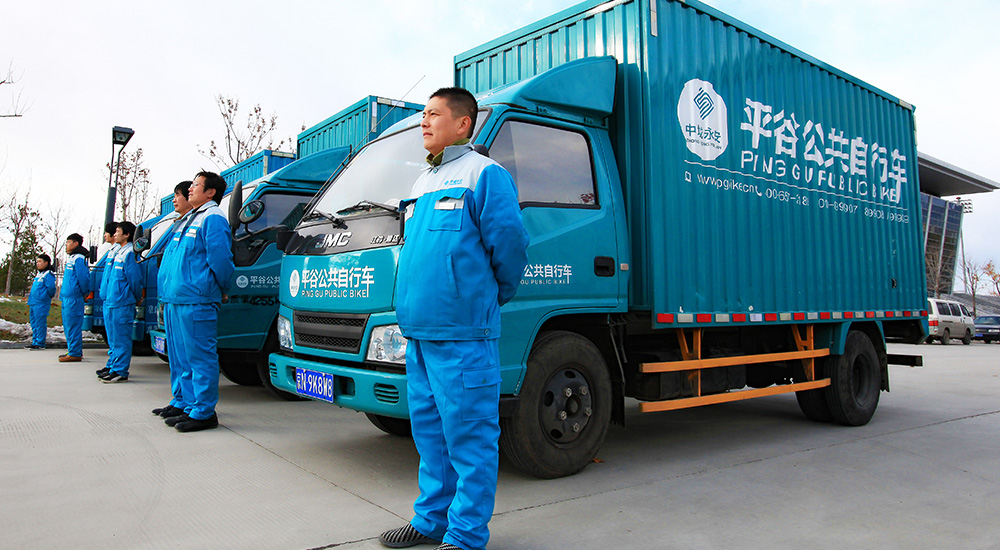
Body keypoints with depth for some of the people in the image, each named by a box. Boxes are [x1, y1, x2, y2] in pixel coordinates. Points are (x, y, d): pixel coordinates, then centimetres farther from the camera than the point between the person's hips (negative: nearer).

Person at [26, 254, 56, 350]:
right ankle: (35, 342, 18)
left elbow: (51, 288, -18)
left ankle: (40, 344, -4)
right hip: (33, 303, 10)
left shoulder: (48, 275, -10)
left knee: (40, 324, -7)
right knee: (34, 323, 12)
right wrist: (30, 300, 21)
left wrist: (46, 297, -6)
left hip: (41, 304, -10)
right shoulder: (39, 274, 20)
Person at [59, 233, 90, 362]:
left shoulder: (78, 258, -13)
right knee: (68, 325, 16)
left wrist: (84, 292, -9)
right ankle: (73, 350, 25)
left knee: (73, 326, -9)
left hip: (74, 298, -11)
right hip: (67, 297, 11)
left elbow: (84, 277, -21)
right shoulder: (71, 257, 20)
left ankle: (75, 353, -6)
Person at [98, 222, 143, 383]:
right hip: (111, 302, 10)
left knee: (121, 338, -5)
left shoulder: (130, 253, -13)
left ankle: (120, 371, -2)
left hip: (122, 304, -10)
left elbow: (135, 279, -14)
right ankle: (112, 367, 25)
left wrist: (137, 298, -3)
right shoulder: (118, 252, 17)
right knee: (114, 338, 16)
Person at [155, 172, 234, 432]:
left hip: (195, 302, -10)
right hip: (174, 300, 10)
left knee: (200, 358, -5)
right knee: (182, 359, 14)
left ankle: (203, 413, 1)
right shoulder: (188, 219, 22)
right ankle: (188, 406, 24)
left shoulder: (213, 219, -9)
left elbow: (220, 260, -16)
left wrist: (219, 290, -4)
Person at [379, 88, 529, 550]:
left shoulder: (483, 174, -5)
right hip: (418, 330, 9)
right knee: (429, 429, 16)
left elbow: (509, 243, -8)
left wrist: (491, 299, 5)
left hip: (461, 331, -9)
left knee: (469, 435, 0)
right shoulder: (422, 183, 20)